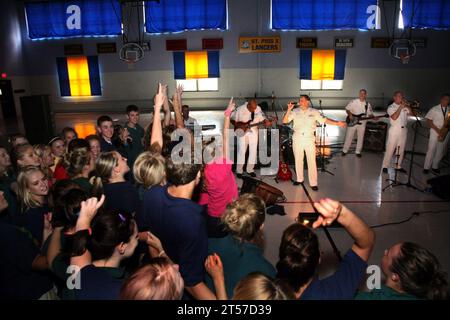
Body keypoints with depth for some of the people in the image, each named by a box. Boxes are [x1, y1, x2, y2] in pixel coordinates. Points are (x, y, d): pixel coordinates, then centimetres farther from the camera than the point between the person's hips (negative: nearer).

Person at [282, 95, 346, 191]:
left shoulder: (314, 112, 1)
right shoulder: (295, 112, 2)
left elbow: (325, 120, 0)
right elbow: (284, 121, -5)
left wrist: (337, 123, -9)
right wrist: (289, 110, -16)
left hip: (309, 138, -2)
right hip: (297, 138, 2)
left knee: (312, 161, -3)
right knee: (298, 160, 12)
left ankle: (313, 183, 5)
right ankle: (299, 179, 29)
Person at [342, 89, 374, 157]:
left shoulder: (368, 104, 4)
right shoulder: (353, 102, -4)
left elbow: (370, 114, 9)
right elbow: (347, 109, -1)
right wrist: (350, 114, -18)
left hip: (362, 123, 3)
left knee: (360, 138, 7)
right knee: (349, 137, 1)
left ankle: (358, 151, 20)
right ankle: (345, 150, 15)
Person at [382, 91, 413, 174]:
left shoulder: (405, 107, 12)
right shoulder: (391, 107, -3)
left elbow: (411, 113, 1)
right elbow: (394, 117, -18)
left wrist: (406, 105, -7)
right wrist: (400, 107, -15)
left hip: (404, 130, 5)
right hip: (394, 130, -5)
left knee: (401, 149, 9)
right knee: (390, 149, -5)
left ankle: (398, 166, 19)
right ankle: (385, 166, 1)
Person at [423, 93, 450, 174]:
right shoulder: (434, 109, -3)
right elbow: (429, 121, -6)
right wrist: (437, 130, -15)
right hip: (435, 133, -4)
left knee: (441, 151, 8)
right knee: (431, 150, -1)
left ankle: (435, 166, 21)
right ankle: (426, 167, 8)